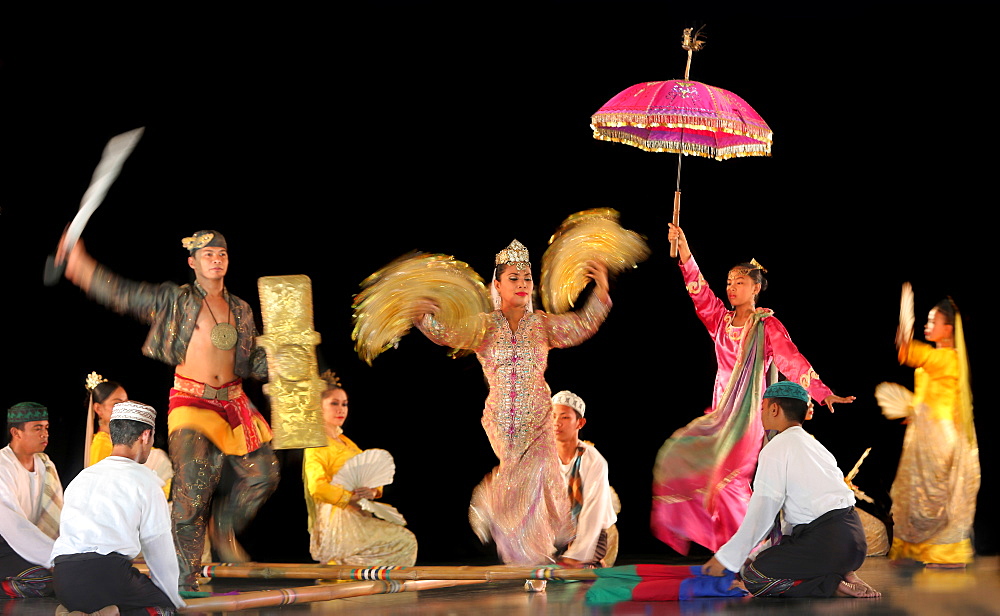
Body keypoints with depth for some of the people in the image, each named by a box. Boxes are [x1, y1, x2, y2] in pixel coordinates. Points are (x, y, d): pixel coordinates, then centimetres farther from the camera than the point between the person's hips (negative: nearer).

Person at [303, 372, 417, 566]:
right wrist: (353, 499, -17)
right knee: (404, 541, -14)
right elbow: (317, 487, -22)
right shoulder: (318, 445, -8)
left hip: (358, 517, 9)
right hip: (337, 519, -9)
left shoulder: (346, 443, 21)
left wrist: (373, 491, -6)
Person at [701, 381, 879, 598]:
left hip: (827, 541, -9)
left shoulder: (776, 449, -6)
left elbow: (762, 511, -11)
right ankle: (844, 574, 7)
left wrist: (727, 557, -6)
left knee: (752, 576, -6)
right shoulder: (813, 445, 21)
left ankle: (833, 586, -13)